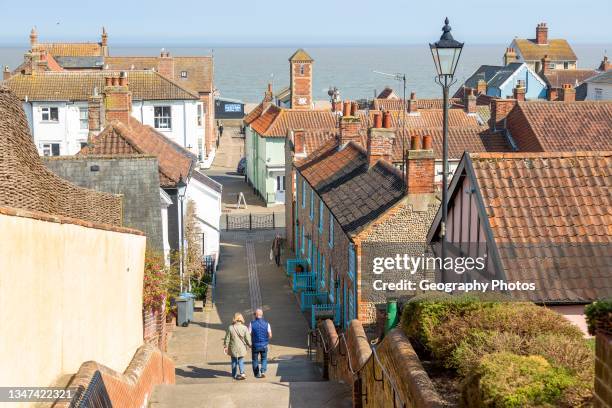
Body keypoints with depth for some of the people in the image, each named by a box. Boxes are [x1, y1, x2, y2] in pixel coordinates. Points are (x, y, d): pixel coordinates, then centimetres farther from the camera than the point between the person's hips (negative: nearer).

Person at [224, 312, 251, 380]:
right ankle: (242, 373, -5)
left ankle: (235, 375, 22)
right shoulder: (244, 328, -11)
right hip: (242, 349, 0)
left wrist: (225, 346, 8)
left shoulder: (230, 328, -10)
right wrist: (250, 345, 9)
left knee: (234, 362, 14)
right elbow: (248, 339, -6)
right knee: (241, 361, 13)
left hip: (233, 349, 0)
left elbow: (227, 339, -3)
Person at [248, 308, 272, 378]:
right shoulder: (266, 324, -5)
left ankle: (257, 374, 23)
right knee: (264, 359, 17)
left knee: (255, 360, 17)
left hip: (255, 345, -1)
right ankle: (263, 371, -5)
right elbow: (270, 335, -4)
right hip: (264, 345, 1)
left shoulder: (252, 324, -9)